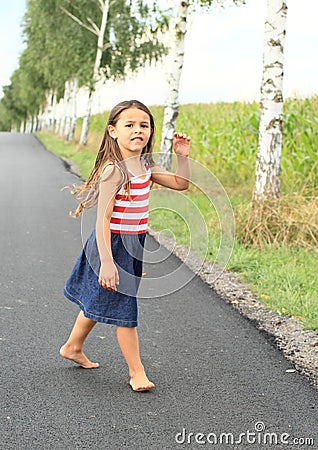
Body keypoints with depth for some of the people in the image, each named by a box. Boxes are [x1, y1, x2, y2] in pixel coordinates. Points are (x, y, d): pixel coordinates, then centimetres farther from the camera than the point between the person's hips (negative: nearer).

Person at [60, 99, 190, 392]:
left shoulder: (145, 167, 4)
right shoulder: (114, 170, -21)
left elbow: (181, 183, 17)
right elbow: (102, 219, -25)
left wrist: (183, 156, 0)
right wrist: (107, 262, -29)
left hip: (133, 245, 9)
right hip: (113, 245, -9)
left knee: (99, 300, 22)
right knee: (123, 307, 0)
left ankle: (73, 347, 41)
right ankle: (136, 371, 12)